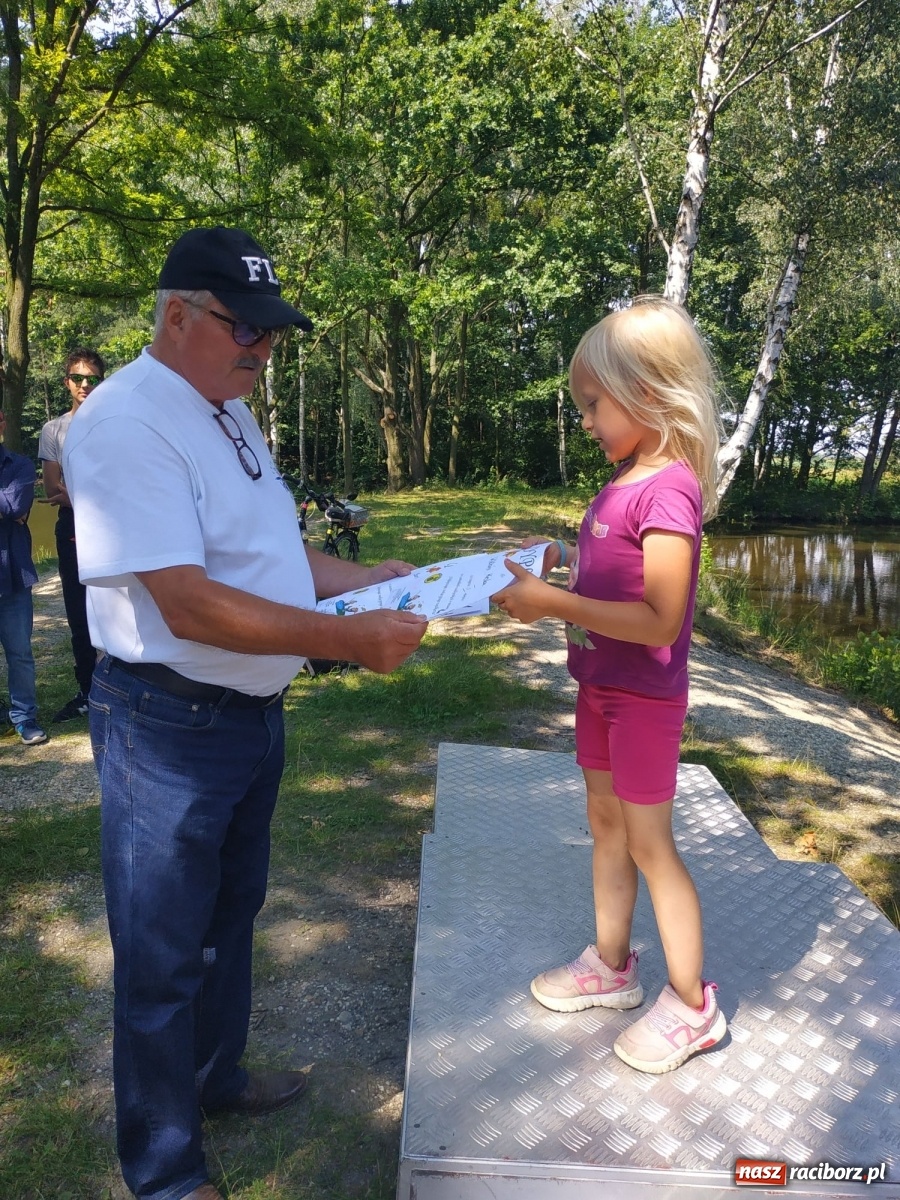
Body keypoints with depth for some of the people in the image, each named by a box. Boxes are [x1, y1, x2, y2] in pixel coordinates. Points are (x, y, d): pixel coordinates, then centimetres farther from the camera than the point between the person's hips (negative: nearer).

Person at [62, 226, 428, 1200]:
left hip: (252, 713, 9)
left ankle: (215, 1078, 49)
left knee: (231, 912, 25)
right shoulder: (125, 424, -21)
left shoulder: (229, 411, 11)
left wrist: (365, 579, 6)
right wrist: (350, 640, -26)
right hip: (169, 729, -9)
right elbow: (190, 607, -28)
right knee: (164, 954, 9)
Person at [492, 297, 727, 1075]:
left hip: (644, 697, -9)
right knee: (605, 823, 18)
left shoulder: (668, 488, -23)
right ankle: (611, 966, 37)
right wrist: (561, 560, 2)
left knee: (649, 843, 4)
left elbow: (659, 619, -28)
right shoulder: (628, 479, 4)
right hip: (601, 686, 9)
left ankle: (691, 1006, 24)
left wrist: (554, 603, -28)